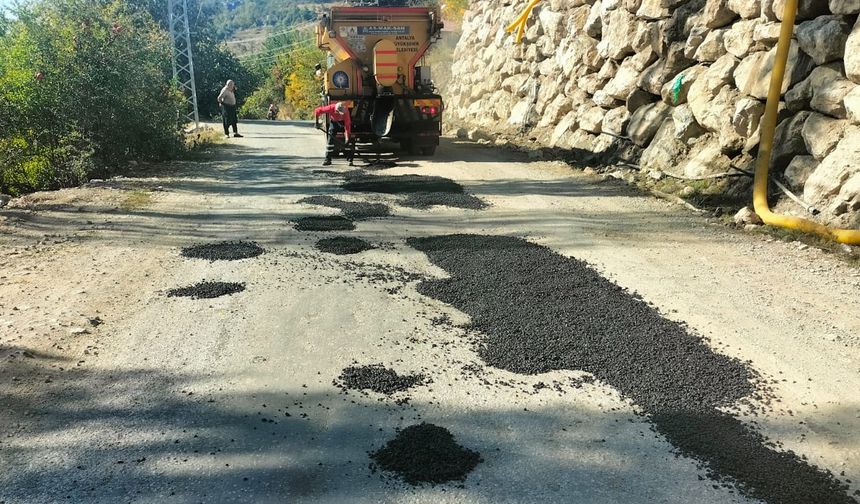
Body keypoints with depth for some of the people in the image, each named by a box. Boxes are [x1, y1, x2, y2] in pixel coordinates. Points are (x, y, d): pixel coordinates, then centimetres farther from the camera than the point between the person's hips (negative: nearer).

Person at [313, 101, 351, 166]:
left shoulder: (345, 111, -33)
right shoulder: (331, 108, -34)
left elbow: (347, 124, -30)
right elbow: (318, 110, -22)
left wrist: (347, 136, -34)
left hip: (343, 122, 0)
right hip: (333, 122, 0)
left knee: (348, 140, -8)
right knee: (330, 139, -6)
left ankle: (350, 159, -1)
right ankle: (328, 159, -1)